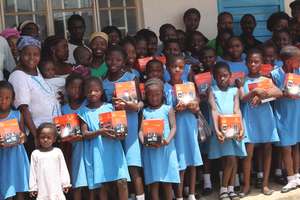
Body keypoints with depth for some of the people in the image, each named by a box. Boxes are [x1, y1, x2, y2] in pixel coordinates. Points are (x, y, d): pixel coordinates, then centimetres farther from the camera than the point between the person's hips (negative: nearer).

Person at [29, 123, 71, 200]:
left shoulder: (58, 152, 2)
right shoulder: (35, 154, 3)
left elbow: (63, 168, 5)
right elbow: (33, 171, 5)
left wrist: (66, 184, 4)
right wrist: (33, 187, 3)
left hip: (57, 187, 0)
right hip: (42, 188, 0)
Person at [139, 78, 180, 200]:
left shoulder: (168, 109, 5)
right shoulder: (144, 111, 9)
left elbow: (173, 127, -1)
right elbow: (141, 130, 3)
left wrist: (168, 140, -18)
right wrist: (143, 141, -17)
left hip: (166, 149, -1)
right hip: (150, 150, 1)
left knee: (167, 182, 4)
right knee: (153, 182, 3)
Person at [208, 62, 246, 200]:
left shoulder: (234, 91, 7)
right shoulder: (212, 91, -1)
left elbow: (237, 110, -1)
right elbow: (214, 111, -11)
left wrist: (241, 128, -15)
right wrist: (216, 130, -23)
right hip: (221, 129, -4)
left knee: (234, 160, 7)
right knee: (230, 160, -9)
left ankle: (231, 189, 20)